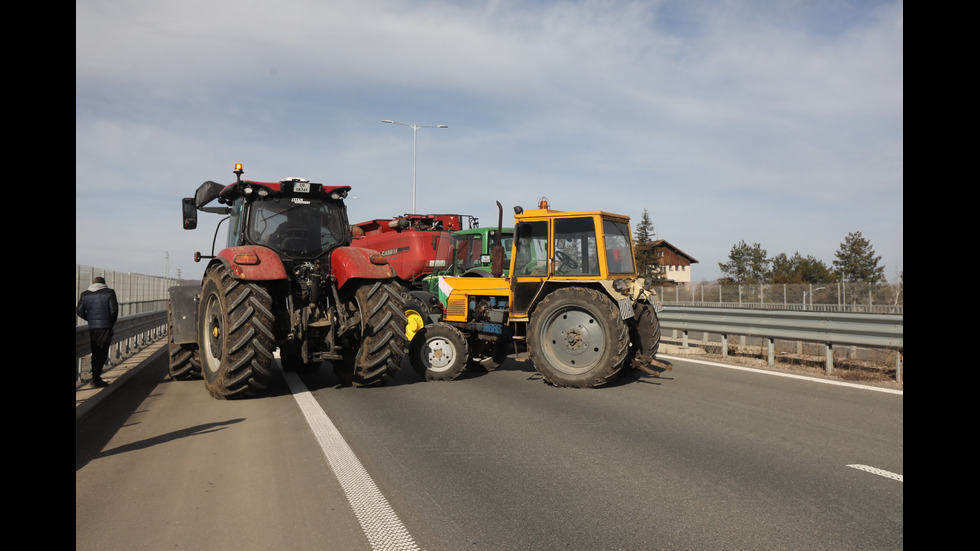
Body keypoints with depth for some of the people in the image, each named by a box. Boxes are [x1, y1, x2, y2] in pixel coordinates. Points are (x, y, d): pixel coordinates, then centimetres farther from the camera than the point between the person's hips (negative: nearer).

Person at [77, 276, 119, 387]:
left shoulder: (85, 294, 9)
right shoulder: (109, 293, -3)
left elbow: (80, 312, 5)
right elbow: (114, 309, -11)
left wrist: (90, 320, 18)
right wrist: (112, 321, 4)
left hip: (92, 328, 4)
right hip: (105, 327, -4)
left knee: (95, 353, 15)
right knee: (102, 353, -2)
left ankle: (95, 378, 20)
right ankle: (96, 378, -9)